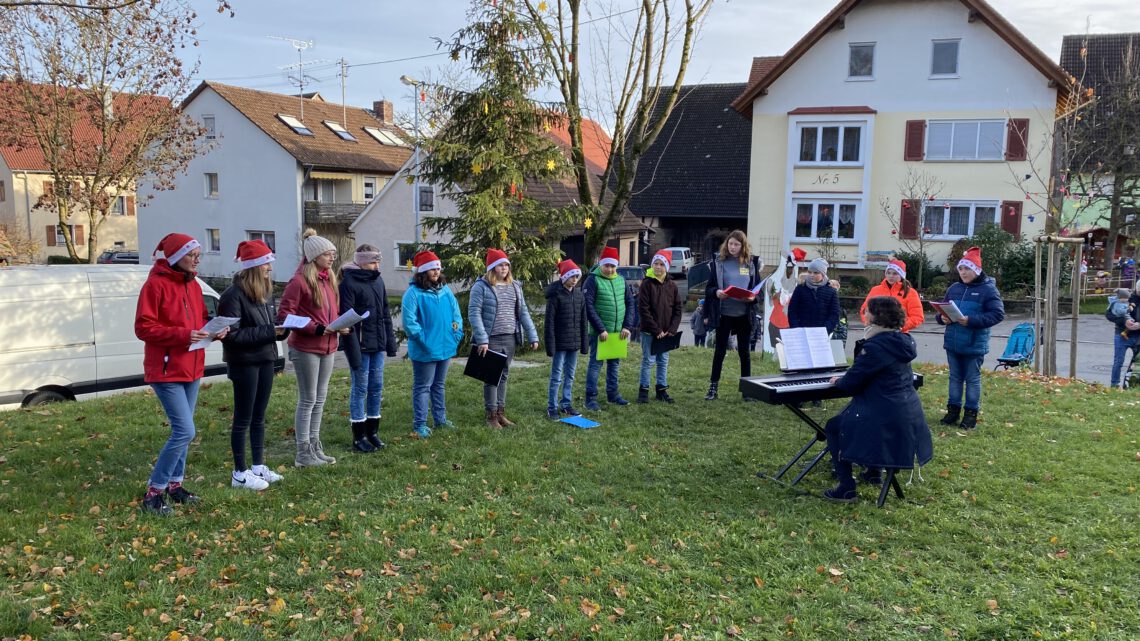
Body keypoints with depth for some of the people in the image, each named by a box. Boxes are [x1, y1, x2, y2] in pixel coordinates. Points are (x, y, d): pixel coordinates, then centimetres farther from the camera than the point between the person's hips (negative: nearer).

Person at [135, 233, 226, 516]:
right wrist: (183, 334, -24)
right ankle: (153, 493, -1)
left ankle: (175, 484, 26)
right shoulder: (156, 285, -12)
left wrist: (214, 330, -2)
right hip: (166, 370, -8)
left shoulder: (193, 285, 11)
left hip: (191, 368, 8)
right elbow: (143, 328, -16)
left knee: (182, 431, 14)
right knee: (185, 431, -13)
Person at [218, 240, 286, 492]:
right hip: (244, 363, -8)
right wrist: (268, 332, -23)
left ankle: (258, 466, 25)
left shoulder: (265, 292, 10)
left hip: (265, 360, 8)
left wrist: (282, 328, -4)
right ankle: (240, 473, 11)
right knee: (243, 419, 1)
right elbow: (232, 334, -21)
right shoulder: (233, 295, -15)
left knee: (259, 417, 15)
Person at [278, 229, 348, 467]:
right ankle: (303, 453, 8)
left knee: (320, 399, 14)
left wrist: (339, 326, 0)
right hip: (306, 349, -8)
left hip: (327, 348, 8)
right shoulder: (300, 281, -13)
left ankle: (314, 447, 24)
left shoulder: (330, 279, 11)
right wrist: (316, 328, -21)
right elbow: (284, 314, -16)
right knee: (308, 400, -1)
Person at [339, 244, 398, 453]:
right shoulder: (349, 283, -12)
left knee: (377, 387, 11)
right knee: (360, 388, 1)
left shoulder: (378, 280, 9)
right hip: (360, 345, -7)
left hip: (378, 345, 7)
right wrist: (353, 352, -18)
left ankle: (372, 432, 23)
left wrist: (390, 342, 10)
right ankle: (359, 437, 11)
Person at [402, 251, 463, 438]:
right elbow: (409, 322, -18)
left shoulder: (445, 290, 7)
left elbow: (456, 314, 12)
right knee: (422, 387, 0)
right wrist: (423, 339, -18)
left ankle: (440, 419, 29)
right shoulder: (413, 293, -13)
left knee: (439, 385, 18)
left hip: (445, 348, 7)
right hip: (425, 350, -7)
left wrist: (457, 334, 1)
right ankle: (419, 424, 7)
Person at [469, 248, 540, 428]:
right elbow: (474, 313, -12)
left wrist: (532, 336, 4)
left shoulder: (515, 286, 11)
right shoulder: (481, 286, -7)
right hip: (491, 339, -5)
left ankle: (500, 413, 22)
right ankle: (491, 416, 10)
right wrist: (482, 339, -21)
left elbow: (523, 312, 12)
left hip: (510, 339, 5)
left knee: (503, 376, 12)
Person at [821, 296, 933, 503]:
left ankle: (847, 489, 0)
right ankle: (872, 471, 40)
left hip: (887, 417, -9)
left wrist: (838, 381, 5)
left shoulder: (875, 346, -21)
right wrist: (846, 378, 21)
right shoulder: (900, 341, 8)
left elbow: (851, 382, -17)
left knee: (833, 428, 6)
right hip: (908, 413, 9)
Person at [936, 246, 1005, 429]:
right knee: (955, 377, 14)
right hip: (952, 343, 5)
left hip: (974, 345, -5)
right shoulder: (954, 288, 9)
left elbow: (998, 314, -15)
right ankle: (953, 409, 23)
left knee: (973, 379, 5)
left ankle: (971, 413, 13)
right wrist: (942, 318, -8)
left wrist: (972, 320, -23)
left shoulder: (988, 289, -9)